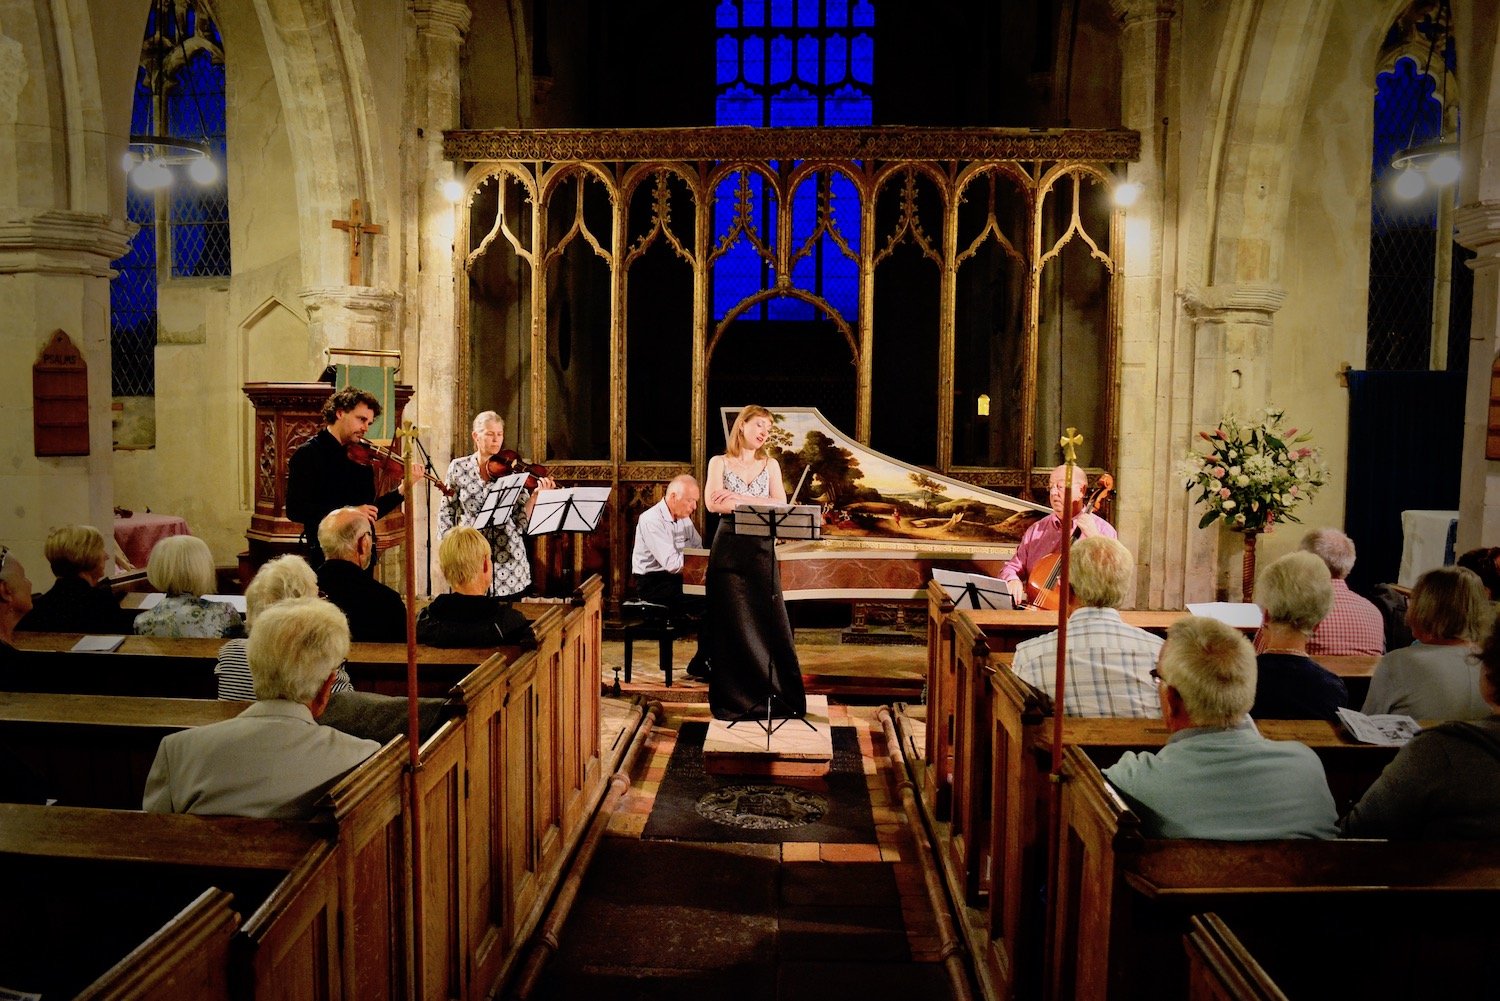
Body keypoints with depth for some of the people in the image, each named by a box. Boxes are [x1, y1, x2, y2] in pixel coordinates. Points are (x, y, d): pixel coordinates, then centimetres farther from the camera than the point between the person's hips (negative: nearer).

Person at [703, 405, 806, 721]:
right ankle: (734, 700, 8)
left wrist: (738, 498, -9)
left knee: (771, 623, -1)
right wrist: (761, 504, -10)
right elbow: (713, 503, -9)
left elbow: (781, 505, -1)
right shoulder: (719, 462, 7)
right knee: (732, 625, -1)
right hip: (729, 549, -2)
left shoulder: (770, 465, 13)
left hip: (762, 549, 2)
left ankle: (781, 697, 8)